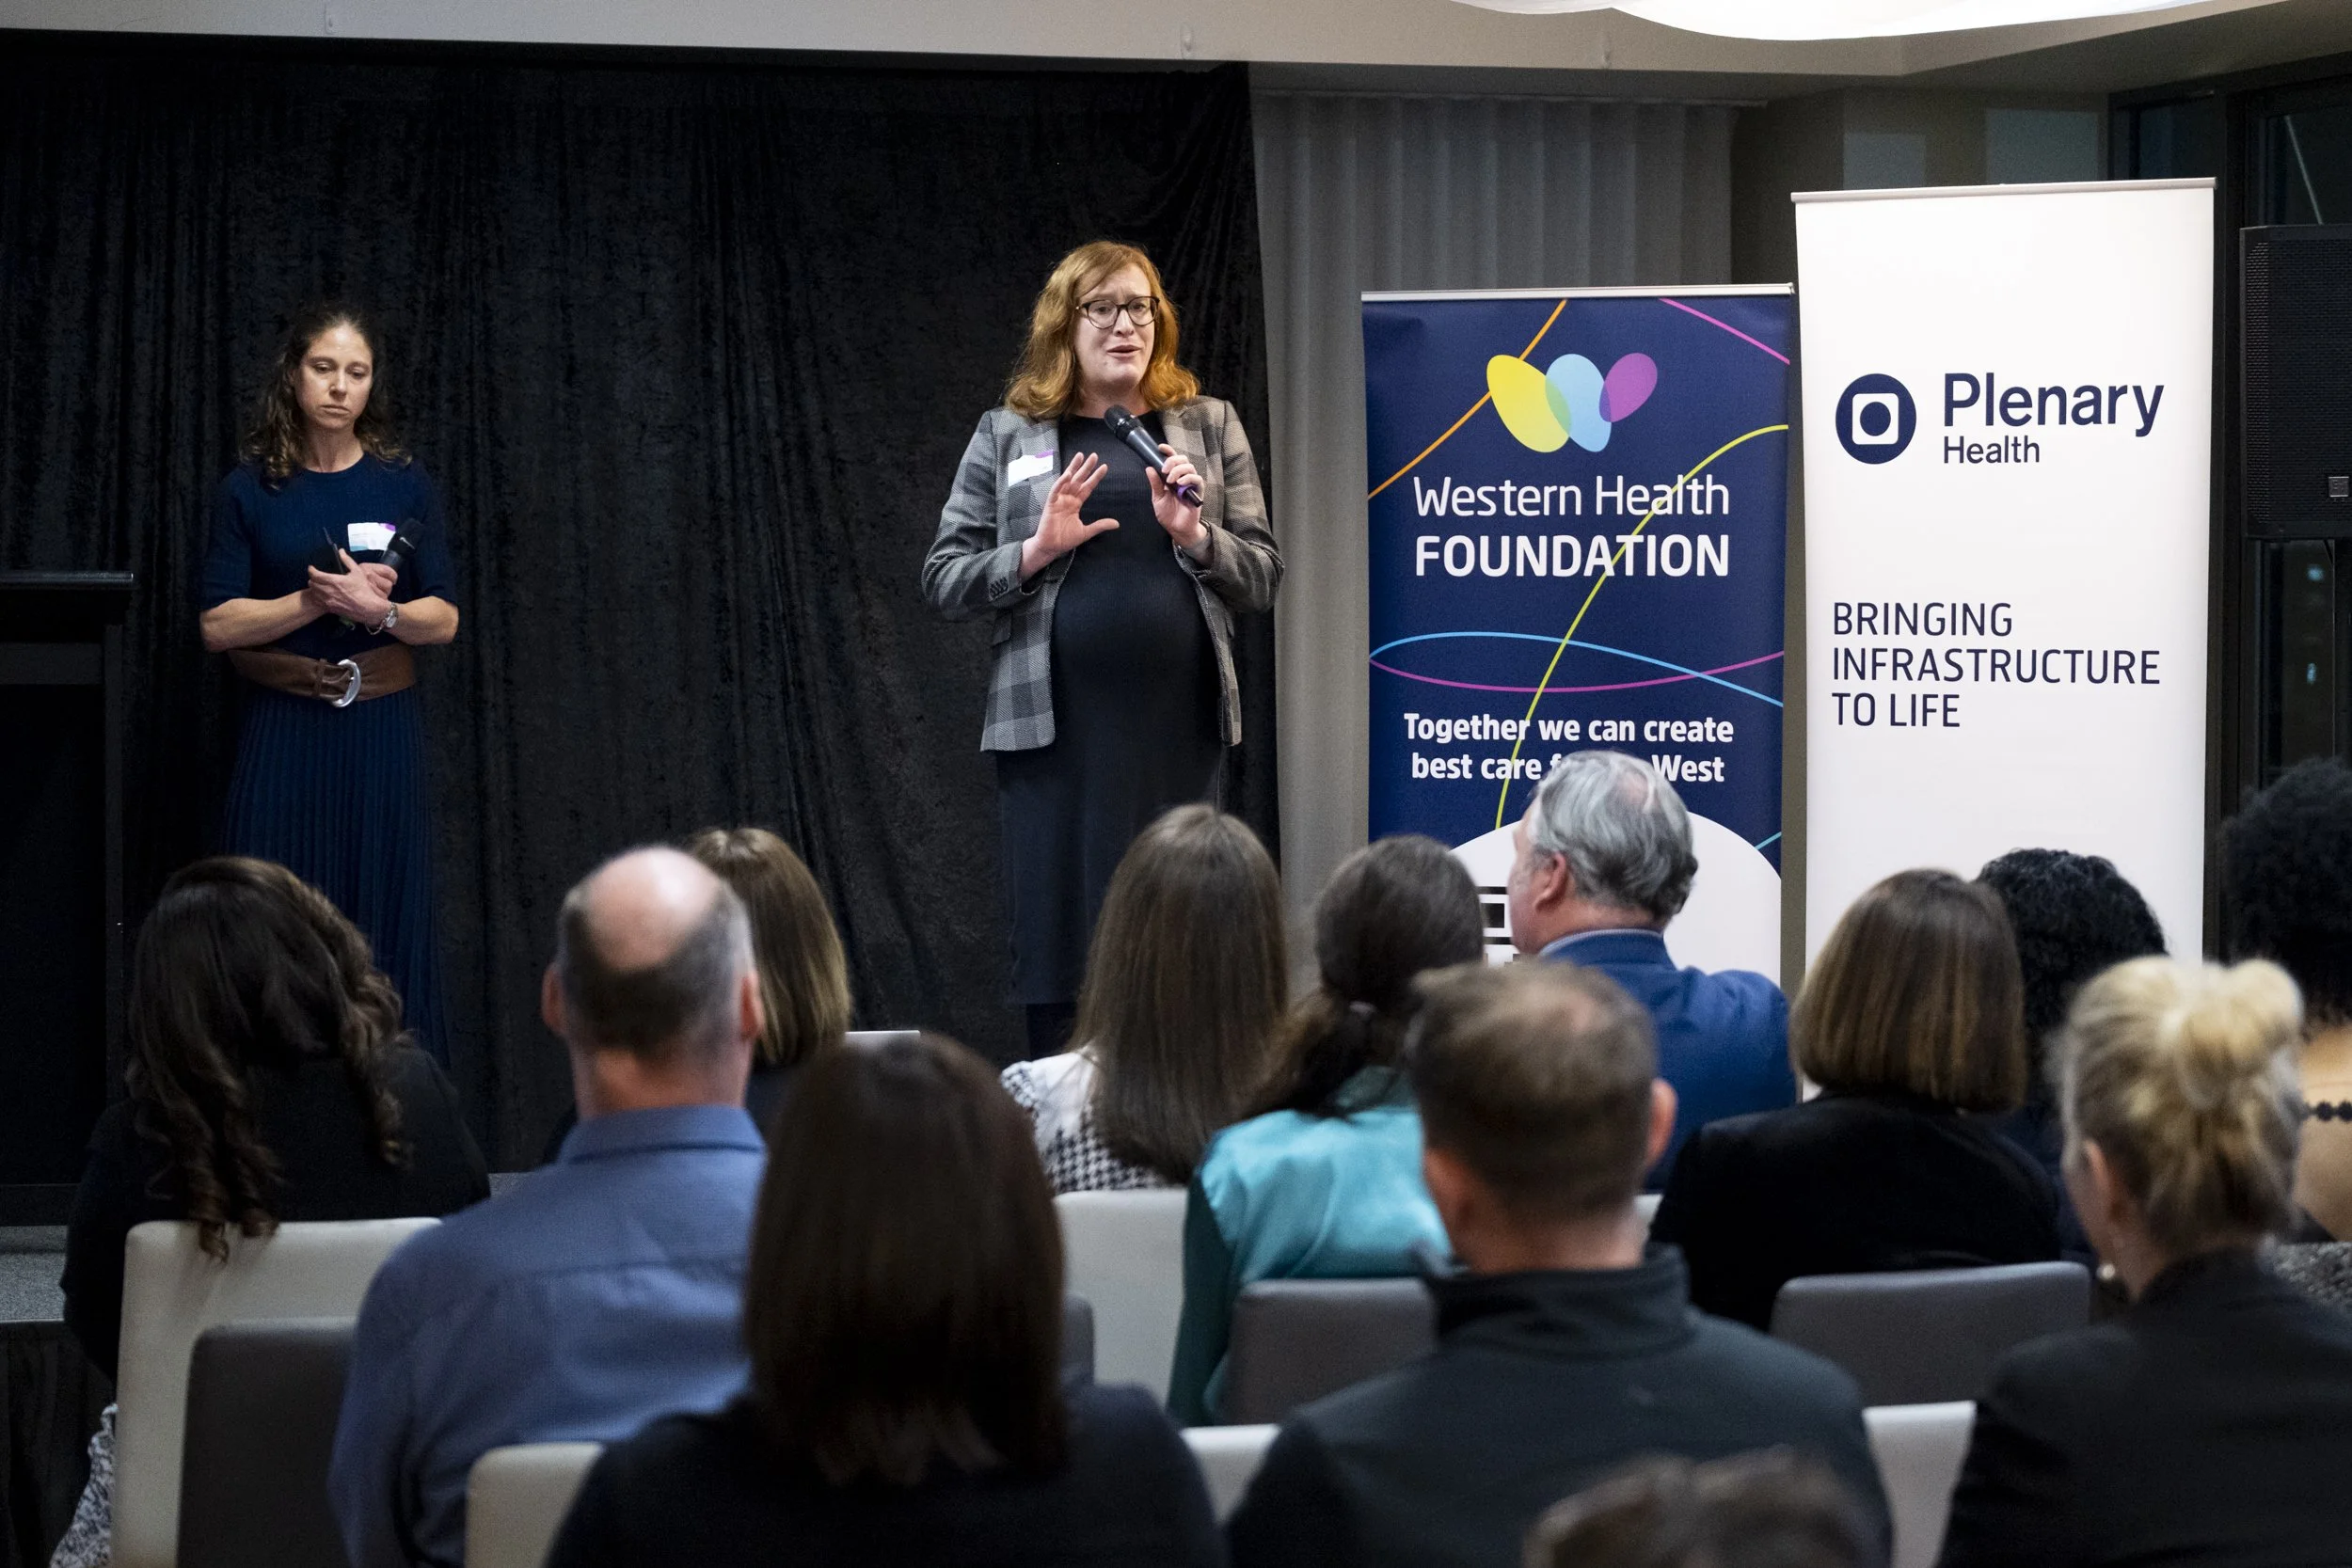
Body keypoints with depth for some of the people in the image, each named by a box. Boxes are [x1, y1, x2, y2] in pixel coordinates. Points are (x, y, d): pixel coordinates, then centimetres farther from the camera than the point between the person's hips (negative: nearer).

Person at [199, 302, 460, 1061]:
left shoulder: (404, 485, 6)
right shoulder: (249, 491, 3)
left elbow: (443, 620, 4)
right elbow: (218, 624, -3)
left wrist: (379, 610, -15)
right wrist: (320, 600, -13)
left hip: (382, 726, 1)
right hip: (283, 734, -1)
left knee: (387, 921, 1)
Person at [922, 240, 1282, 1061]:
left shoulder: (1209, 428, 11)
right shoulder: (1007, 436, 8)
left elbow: (1262, 577, 10)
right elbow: (943, 582, 6)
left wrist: (1194, 535, -9)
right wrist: (1038, 550, -11)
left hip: (1179, 721, 1)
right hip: (1054, 727, -1)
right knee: (1054, 940, -1)